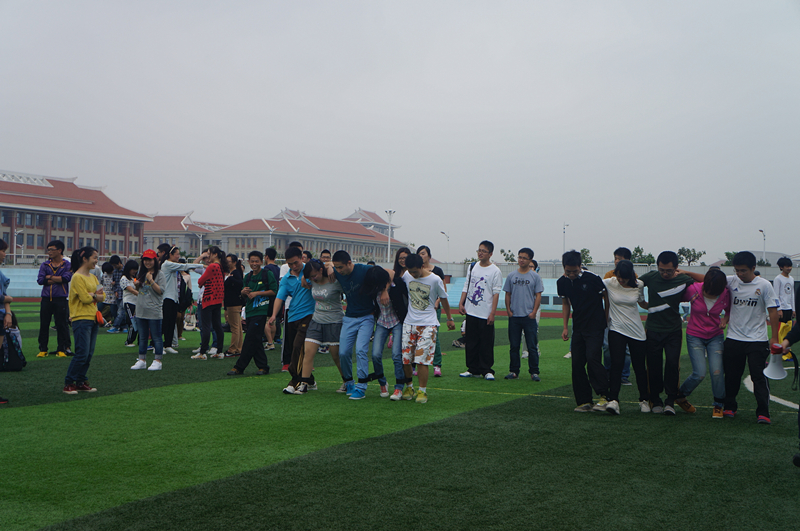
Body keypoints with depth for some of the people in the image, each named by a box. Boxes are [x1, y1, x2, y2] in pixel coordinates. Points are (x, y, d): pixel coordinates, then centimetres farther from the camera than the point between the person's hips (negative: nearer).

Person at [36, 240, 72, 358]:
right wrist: (57, 280, -8)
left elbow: (66, 278, -14)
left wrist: (49, 277, -5)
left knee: (62, 325, 0)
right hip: (46, 298, 3)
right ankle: (43, 349, 14)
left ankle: (61, 349, 9)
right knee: (44, 325, 5)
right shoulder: (45, 265, 10)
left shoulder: (67, 264, 3)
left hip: (60, 299, -3)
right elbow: (40, 280, -3)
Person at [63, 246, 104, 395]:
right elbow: (85, 298, -16)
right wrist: (95, 295, 2)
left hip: (93, 318, 8)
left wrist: (92, 295, -8)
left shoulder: (92, 277, 16)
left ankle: (81, 382, 16)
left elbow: (102, 296, 11)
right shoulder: (77, 277, -10)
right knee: (82, 353, -10)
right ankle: (68, 383, 0)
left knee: (89, 354, 8)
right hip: (81, 319, -8)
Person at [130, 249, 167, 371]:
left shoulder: (160, 274, -6)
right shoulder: (141, 273, 13)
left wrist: (151, 280, -20)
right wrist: (136, 284, 1)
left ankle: (157, 361, 5)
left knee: (156, 336, -1)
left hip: (154, 310, -6)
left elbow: (160, 291, -12)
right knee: (142, 337, 12)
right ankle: (142, 360, 19)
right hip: (141, 310, 6)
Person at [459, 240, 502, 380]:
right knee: (471, 342, 8)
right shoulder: (472, 267, 11)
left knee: (486, 344, -2)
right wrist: (461, 303, 6)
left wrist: (492, 313, -13)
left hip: (486, 314, -5)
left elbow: (496, 293, -7)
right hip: (471, 312, 5)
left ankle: (487, 370, 8)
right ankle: (473, 369, 17)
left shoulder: (495, 271, -4)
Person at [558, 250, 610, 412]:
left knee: (592, 358, -21)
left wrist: (606, 319, 5)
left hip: (595, 327, -5)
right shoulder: (562, 282, 1)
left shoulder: (593, 279, -14)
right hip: (578, 327, 6)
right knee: (577, 363, 3)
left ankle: (604, 396, -15)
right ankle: (584, 401, 11)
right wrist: (565, 327, 12)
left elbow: (606, 297, 1)